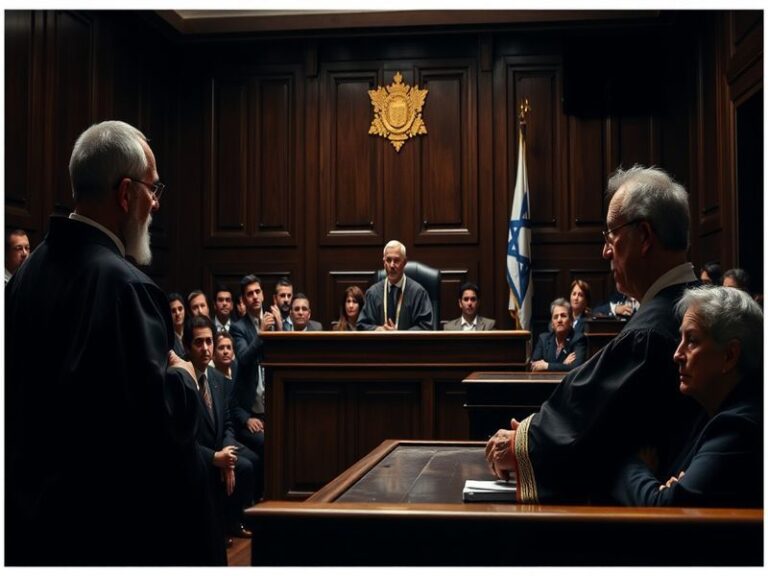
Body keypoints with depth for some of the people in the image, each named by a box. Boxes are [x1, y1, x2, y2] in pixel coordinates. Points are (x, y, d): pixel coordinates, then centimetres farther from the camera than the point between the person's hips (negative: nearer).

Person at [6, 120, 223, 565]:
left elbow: (22, 384, 12)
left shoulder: (31, 268, 3)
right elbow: (161, 420, -26)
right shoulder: (121, 283, -23)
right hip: (121, 522, -8)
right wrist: (183, 377, -7)